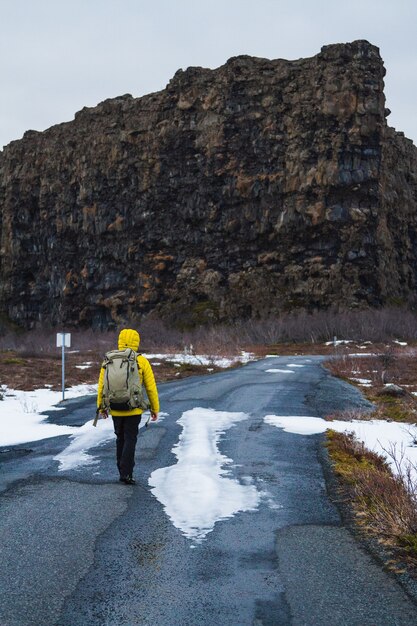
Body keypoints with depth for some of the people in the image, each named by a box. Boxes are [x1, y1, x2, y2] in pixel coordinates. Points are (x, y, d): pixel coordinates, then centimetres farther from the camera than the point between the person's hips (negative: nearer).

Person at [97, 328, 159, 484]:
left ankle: (123, 471, 22)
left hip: (116, 409, 3)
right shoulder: (142, 361, -5)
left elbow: (102, 385, 4)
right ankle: (126, 473, -6)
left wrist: (101, 407, 14)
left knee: (120, 439, 17)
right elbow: (151, 387, -1)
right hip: (134, 410, -3)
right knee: (130, 440, 2)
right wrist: (155, 408, 8)